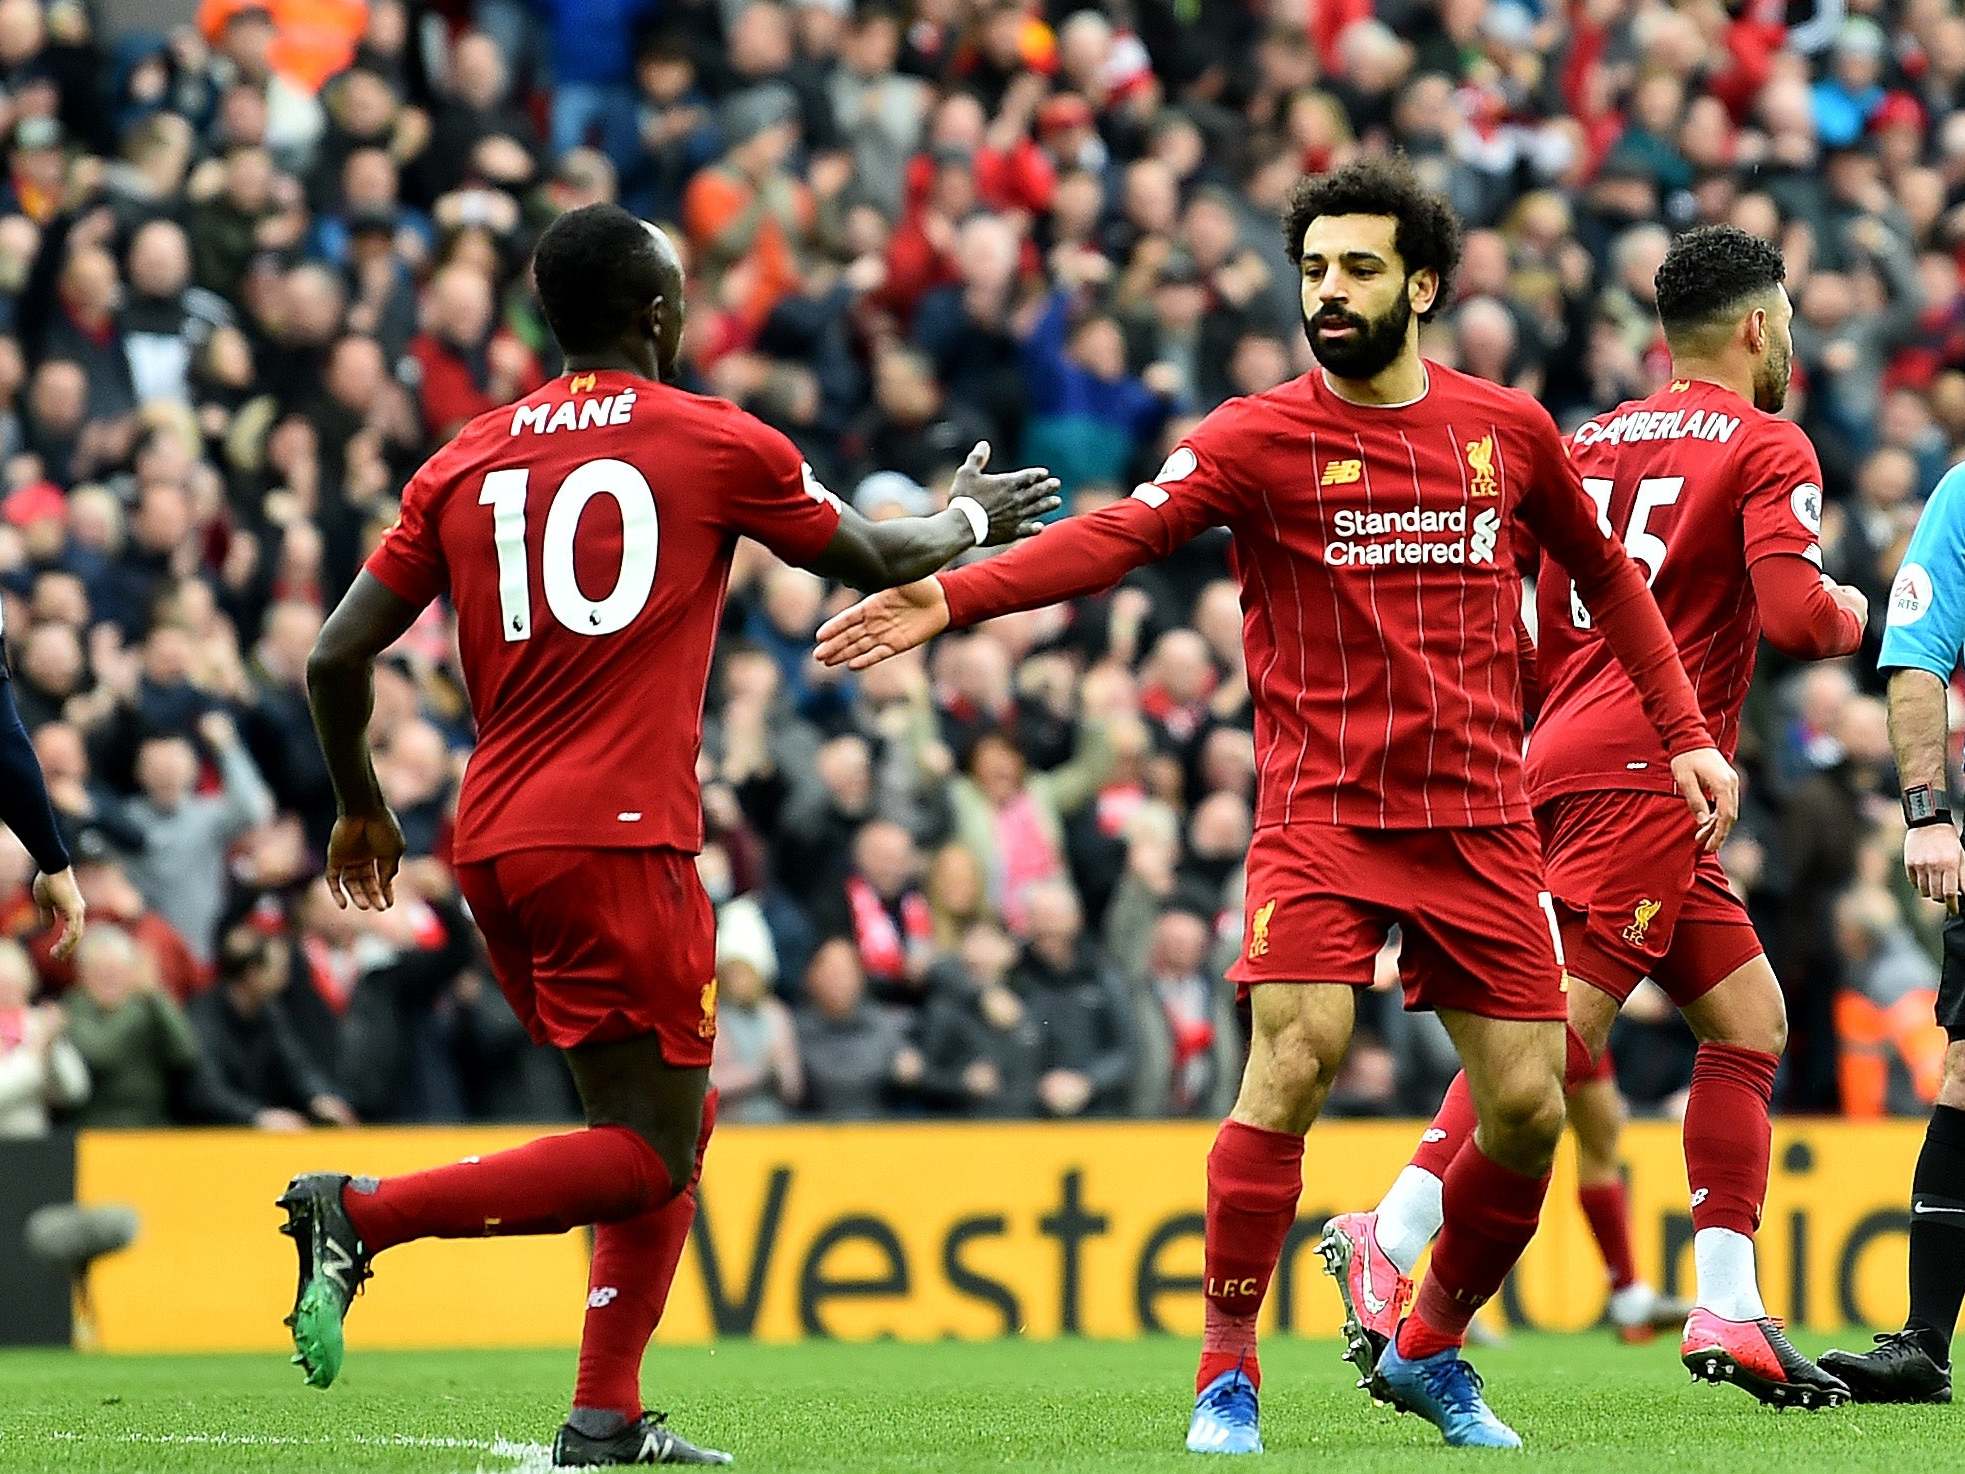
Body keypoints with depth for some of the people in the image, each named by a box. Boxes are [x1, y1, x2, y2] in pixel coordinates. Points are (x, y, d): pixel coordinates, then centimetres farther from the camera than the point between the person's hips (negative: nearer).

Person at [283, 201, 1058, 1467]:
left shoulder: (466, 463, 11)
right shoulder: (720, 445, 1)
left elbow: (337, 658, 9)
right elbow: (876, 563, 17)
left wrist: (363, 810, 25)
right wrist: (970, 515, 38)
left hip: (495, 842, 7)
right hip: (619, 842, -7)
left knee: (673, 1124, 17)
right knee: (647, 1159, -5)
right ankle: (364, 1214, -19)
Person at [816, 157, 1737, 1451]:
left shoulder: (1508, 430, 7)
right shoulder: (1262, 437, -4)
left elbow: (1605, 574, 22)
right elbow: (1118, 535, -17)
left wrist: (1687, 734, 16)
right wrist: (951, 600, -32)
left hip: (1481, 819, 3)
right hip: (1325, 808, -3)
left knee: (1527, 1109, -1)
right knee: (1295, 1060, -21)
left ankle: (1431, 1350, 24)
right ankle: (1228, 1370, -8)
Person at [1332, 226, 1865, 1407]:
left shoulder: (1594, 443, 20)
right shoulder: (1768, 447, -2)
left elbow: (1547, 632, 20)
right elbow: (1794, 612, -13)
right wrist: (1850, 616, 7)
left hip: (1571, 752, 9)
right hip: (1643, 767, -9)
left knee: (1752, 1017, 9)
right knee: (1563, 1025, -15)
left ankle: (1728, 1309, 2)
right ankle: (1392, 1245, -22)